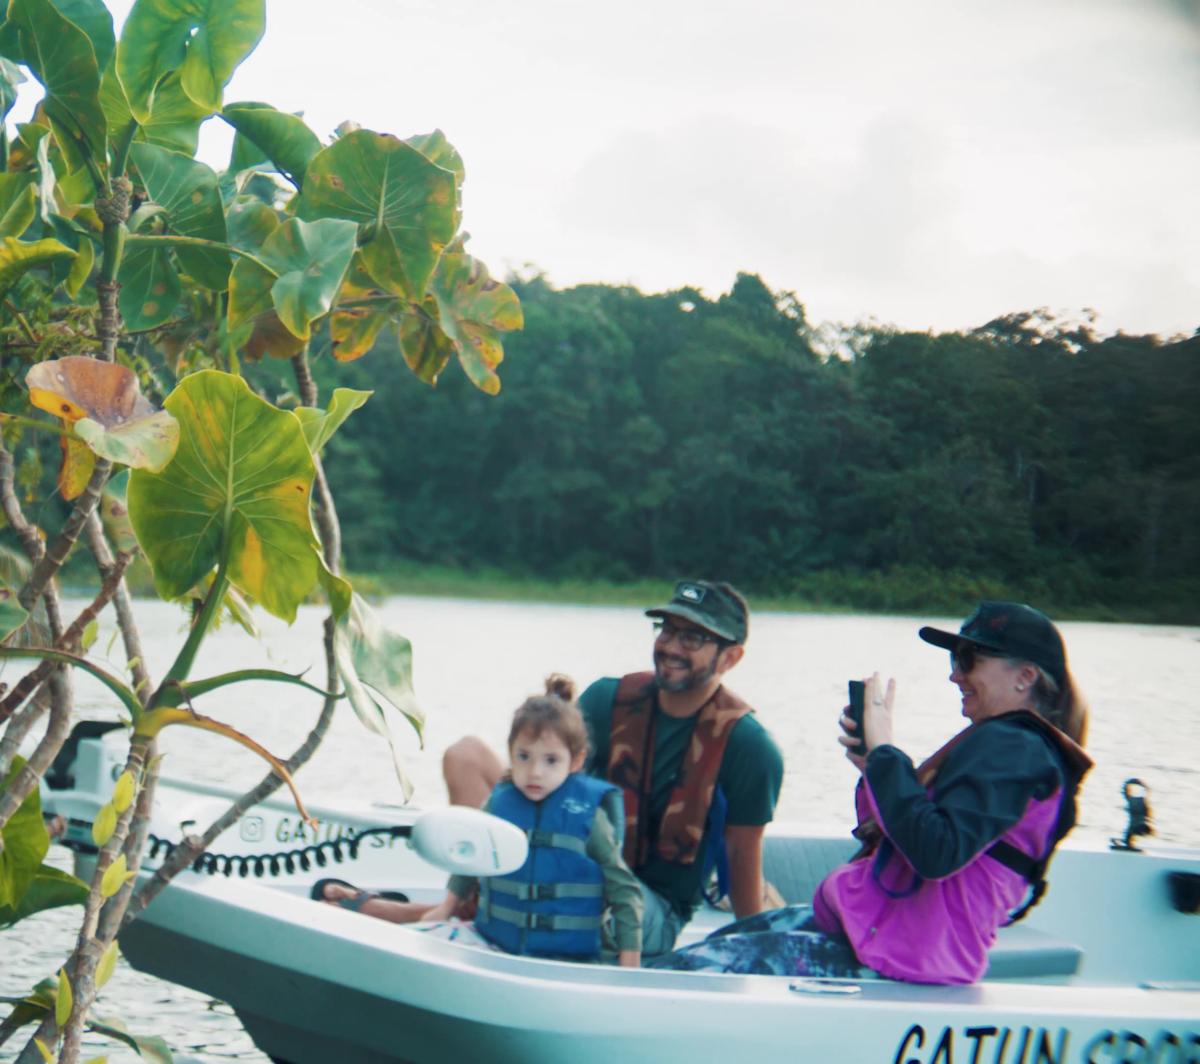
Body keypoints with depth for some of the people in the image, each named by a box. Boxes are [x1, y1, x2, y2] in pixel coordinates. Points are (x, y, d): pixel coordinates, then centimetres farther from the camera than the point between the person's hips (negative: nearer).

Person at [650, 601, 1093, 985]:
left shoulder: (1013, 749, -15)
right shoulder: (998, 741, 18)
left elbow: (935, 852, -29)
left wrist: (884, 752, -21)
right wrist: (873, 767, 2)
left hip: (900, 956, -11)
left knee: (688, 969, -19)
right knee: (713, 945, 16)